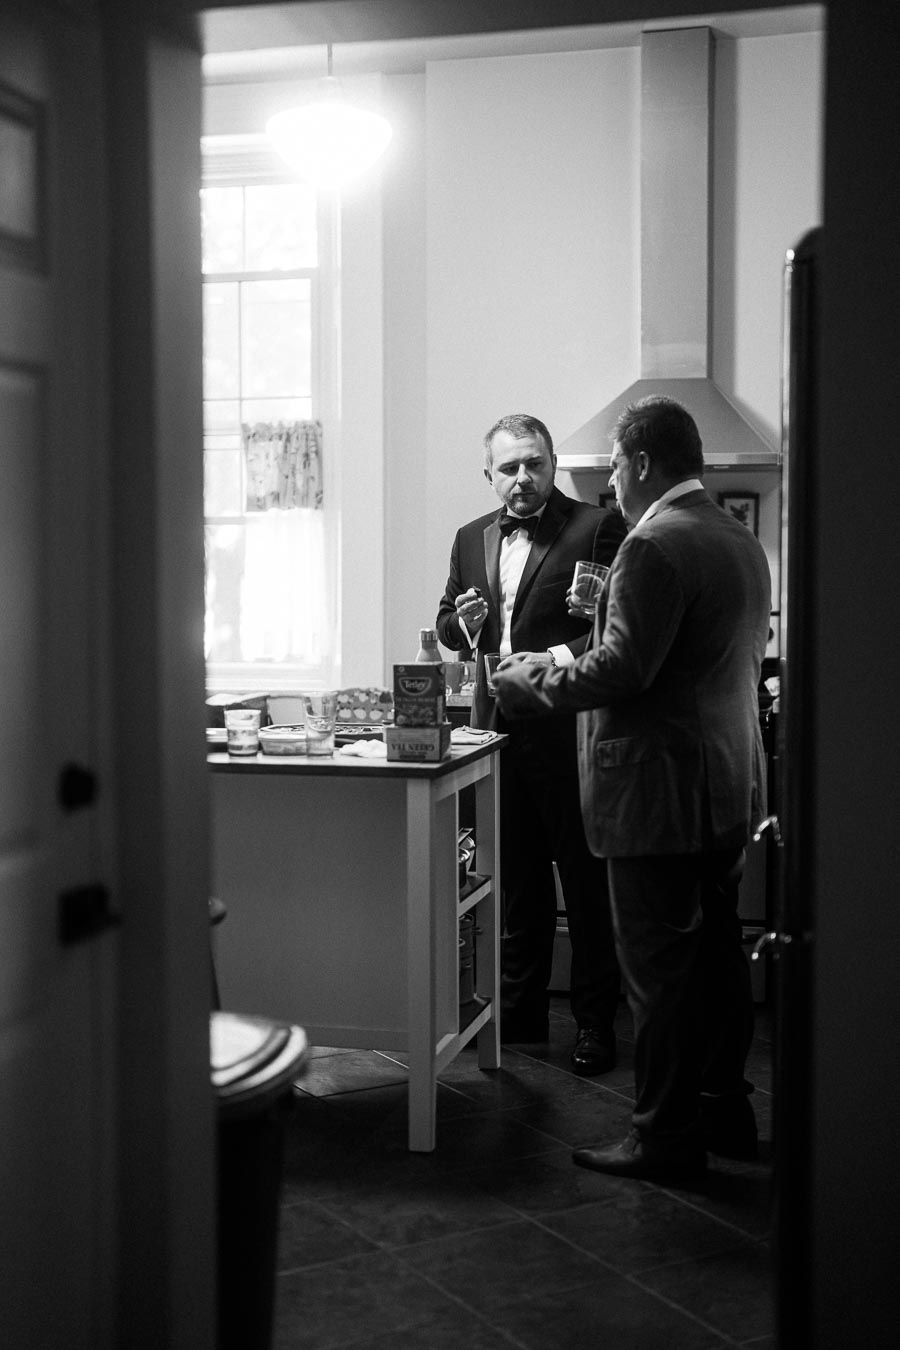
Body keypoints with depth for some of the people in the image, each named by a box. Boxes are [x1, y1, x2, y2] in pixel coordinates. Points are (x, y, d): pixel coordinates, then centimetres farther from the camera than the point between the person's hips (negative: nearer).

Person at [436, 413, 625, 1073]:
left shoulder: (597, 527, -6)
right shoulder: (472, 538, 13)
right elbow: (448, 624, 19)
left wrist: (559, 659, -23)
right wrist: (462, 621, -3)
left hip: (570, 728, -5)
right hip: (499, 727, 6)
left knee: (586, 882, 3)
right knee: (516, 878, 15)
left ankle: (596, 1020, 13)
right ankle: (520, 1009, 26)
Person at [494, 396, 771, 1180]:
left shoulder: (656, 545, -18)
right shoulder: (743, 542, 12)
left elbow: (623, 667, -24)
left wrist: (534, 688, -10)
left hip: (659, 790, -10)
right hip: (729, 787, 10)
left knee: (659, 969, -1)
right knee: (716, 955, 17)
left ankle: (666, 1139, 7)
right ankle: (724, 1110, 28)